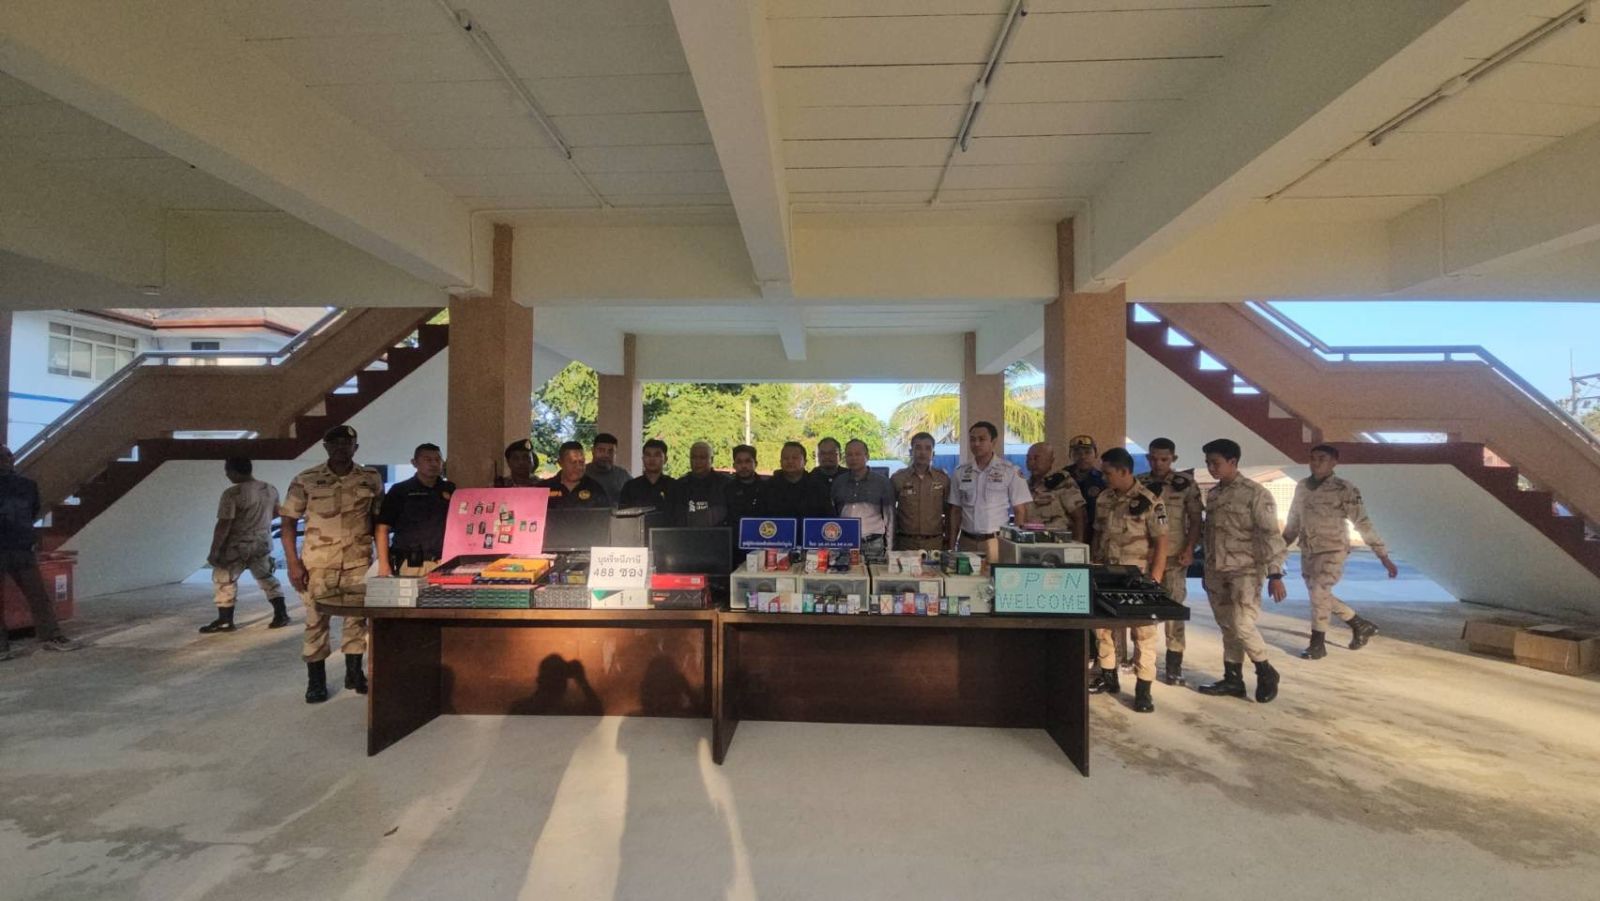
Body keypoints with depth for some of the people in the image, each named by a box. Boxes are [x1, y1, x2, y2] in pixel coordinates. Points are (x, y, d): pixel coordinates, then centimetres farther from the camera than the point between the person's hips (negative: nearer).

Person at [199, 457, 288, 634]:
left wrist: (213, 551, -14)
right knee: (267, 578, 17)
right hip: (263, 543, 6)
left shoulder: (232, 493, -20)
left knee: (223, 580, 10)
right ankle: (281, 614, 14)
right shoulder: (270, 490, 2)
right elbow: (277, 512, 18)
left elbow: (224, 525, -20)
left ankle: (225, 621, 16)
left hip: (237, 546, -6)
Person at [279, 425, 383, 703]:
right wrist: (293, 563, -6)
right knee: (316, 620, 5)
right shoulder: (305, 480, -1)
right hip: (317, 562, -1)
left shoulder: (371, 480, 3)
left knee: (357, 617, 8)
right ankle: (316, 680, 18)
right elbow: (288, 523, 1)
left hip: (358, 562, 1)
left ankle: (354, 672, 24)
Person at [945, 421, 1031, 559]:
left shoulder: (1010, 471, -3)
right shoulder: (961, 472, 7)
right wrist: (952, 545, 5)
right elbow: (956, 511, 10)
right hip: (966, 542, 3)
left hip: (997, 543, -3)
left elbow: (1020, 511, -1)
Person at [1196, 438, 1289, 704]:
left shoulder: (1255, 493, -10)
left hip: (1245, 572, -6)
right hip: (1217, 573, 6)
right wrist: (1207, 570, 19)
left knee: (1242, 625, -11)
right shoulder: (1212, 494, 10)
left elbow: (1270, 535, -13)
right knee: (1227, 628, 11)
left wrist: (1275, 574, -18)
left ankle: (1266, 673, 12)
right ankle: (1232, 679, 20)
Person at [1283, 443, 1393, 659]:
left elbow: (1363, 523, -12)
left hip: (1332, 550, -6)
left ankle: (1318, 644, 2)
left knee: (1319, 593, -13)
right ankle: (1361, 626, 35)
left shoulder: (1344, 489, -12)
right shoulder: (1302, 486, 4)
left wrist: (1383, 556, -13)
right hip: (1307, 551, 6)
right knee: (1321, 597, 13)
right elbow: (1294, 519, 15)